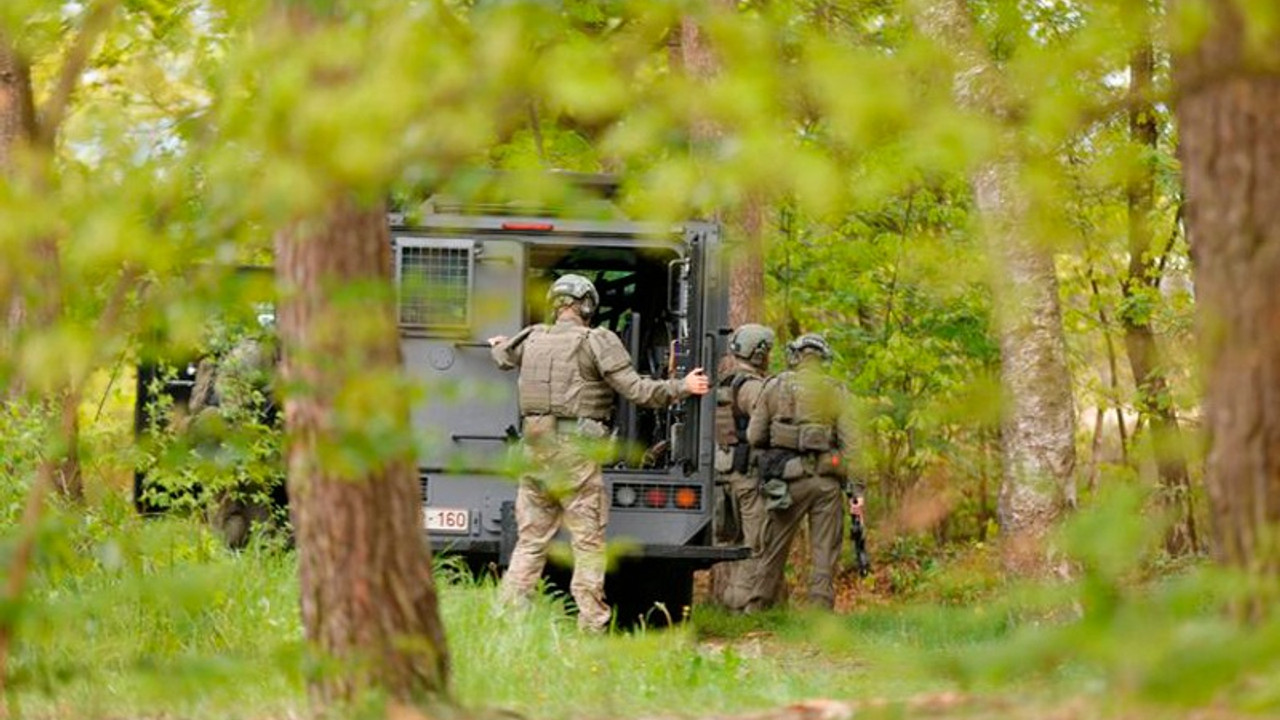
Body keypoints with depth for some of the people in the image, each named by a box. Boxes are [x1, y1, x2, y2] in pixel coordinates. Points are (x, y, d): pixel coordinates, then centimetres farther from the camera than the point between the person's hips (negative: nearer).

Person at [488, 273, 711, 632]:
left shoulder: (532, 339, 11)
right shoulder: (597, 341, -6)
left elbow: (503, 356, 34)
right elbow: (635, 389, -11)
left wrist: (498, 346, 57)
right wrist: (682, 387, -1)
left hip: (535, 450, 6)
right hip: (576, 453, -6)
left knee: (530, 540, 12)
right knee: (588, 542, -1)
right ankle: (591, 625, -2)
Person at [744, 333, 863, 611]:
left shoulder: (776, 387, 3)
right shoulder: (836, 392, 3)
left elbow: (754, 436, 3)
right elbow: (850, 443, -3)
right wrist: (856, 490, -2)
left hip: (788, 480, 0)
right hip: (827, 480, 0)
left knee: (774, 550, 11)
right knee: (825, 553, 4)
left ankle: (755, 611, 15)